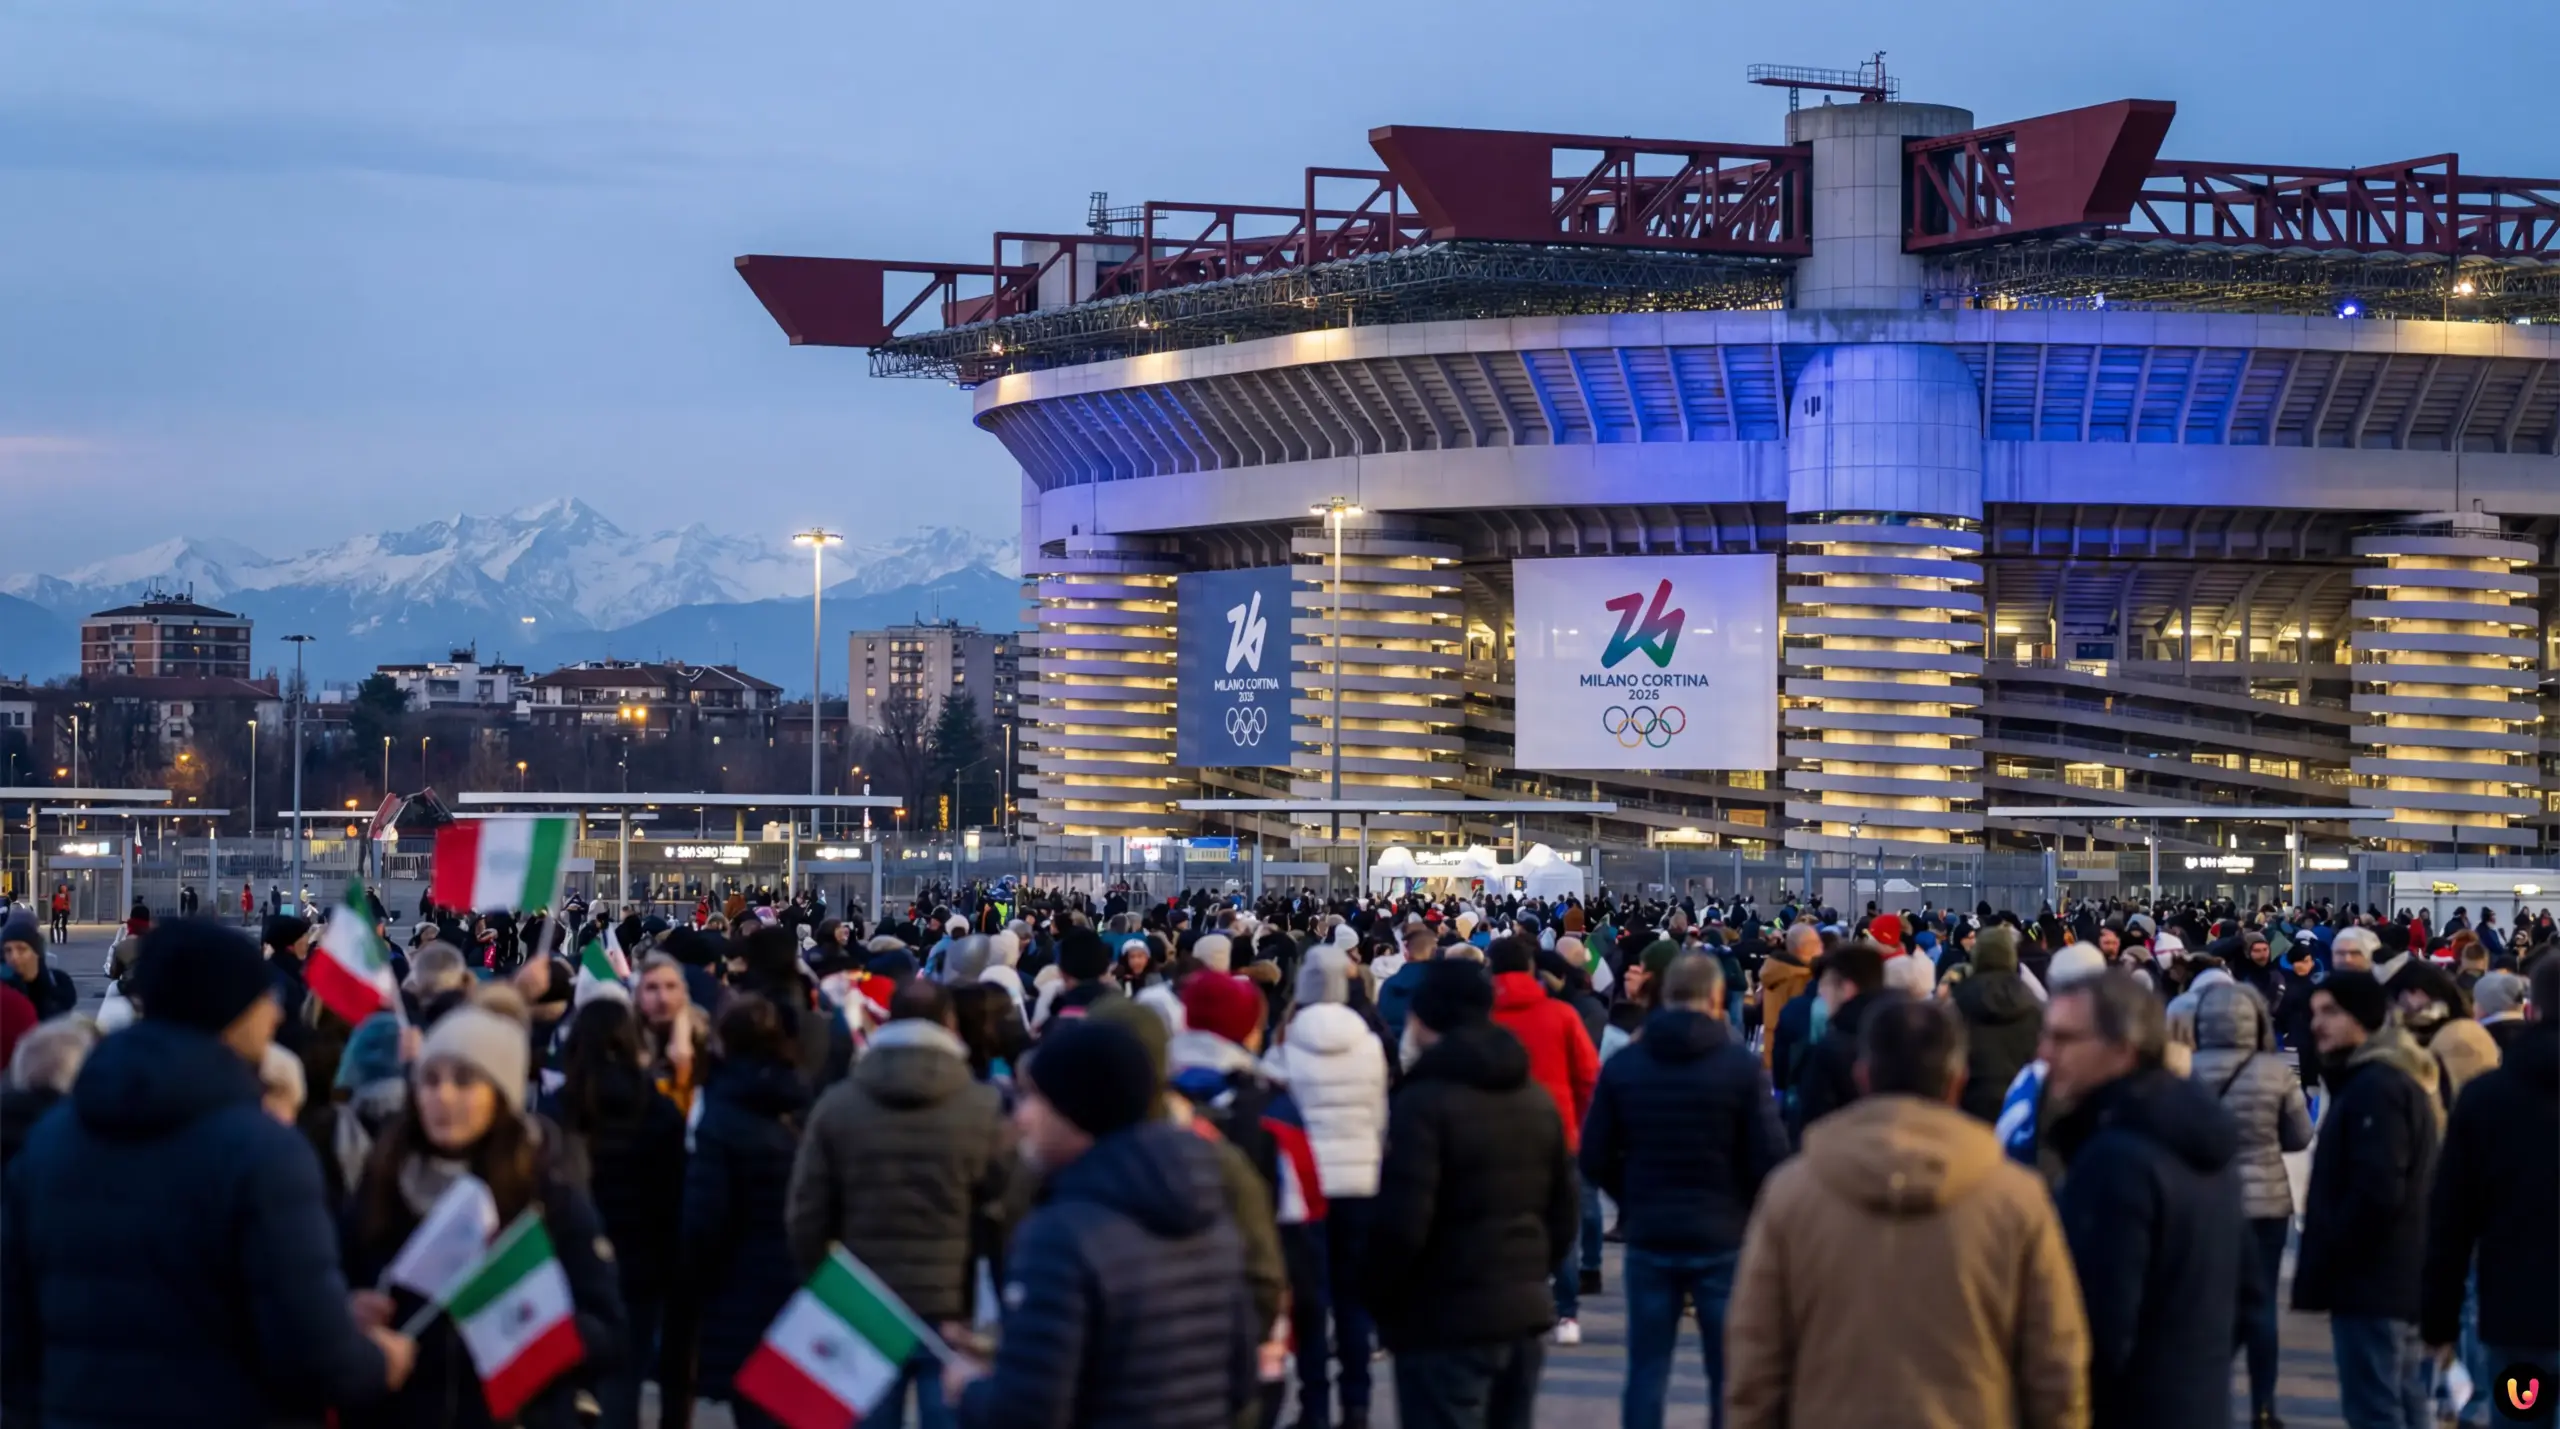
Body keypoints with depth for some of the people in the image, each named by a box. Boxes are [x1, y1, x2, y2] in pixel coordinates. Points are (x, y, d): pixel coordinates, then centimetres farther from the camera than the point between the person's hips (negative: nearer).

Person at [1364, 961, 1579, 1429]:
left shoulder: (1423, 1100, -13)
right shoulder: (1537, 1098, 12)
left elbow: (1401, 1222, -19)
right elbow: (1566, 1210, 14)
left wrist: (1379, 1299, -5)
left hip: (1445, 1319, -7)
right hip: (1526, 1309, 8)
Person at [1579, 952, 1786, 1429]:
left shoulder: (1623, 1066, -2)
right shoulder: (1742, 1065, -10)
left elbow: (1595, 1160, 0)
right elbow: (1770, 1158, -13)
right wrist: (1752, 1210, 7)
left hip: (1649, 1236, 2)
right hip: (1725, 1237, -2)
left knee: (1646, 1371, 9)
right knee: (1731, 1374, 7)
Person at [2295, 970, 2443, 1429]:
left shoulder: (2374, 1087, -17)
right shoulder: (2401, 1078, 18)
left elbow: (2376, 1192, -25)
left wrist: (2322, 1259, -16)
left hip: (2371, 1280, -11)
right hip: (2404, 1278, 11)